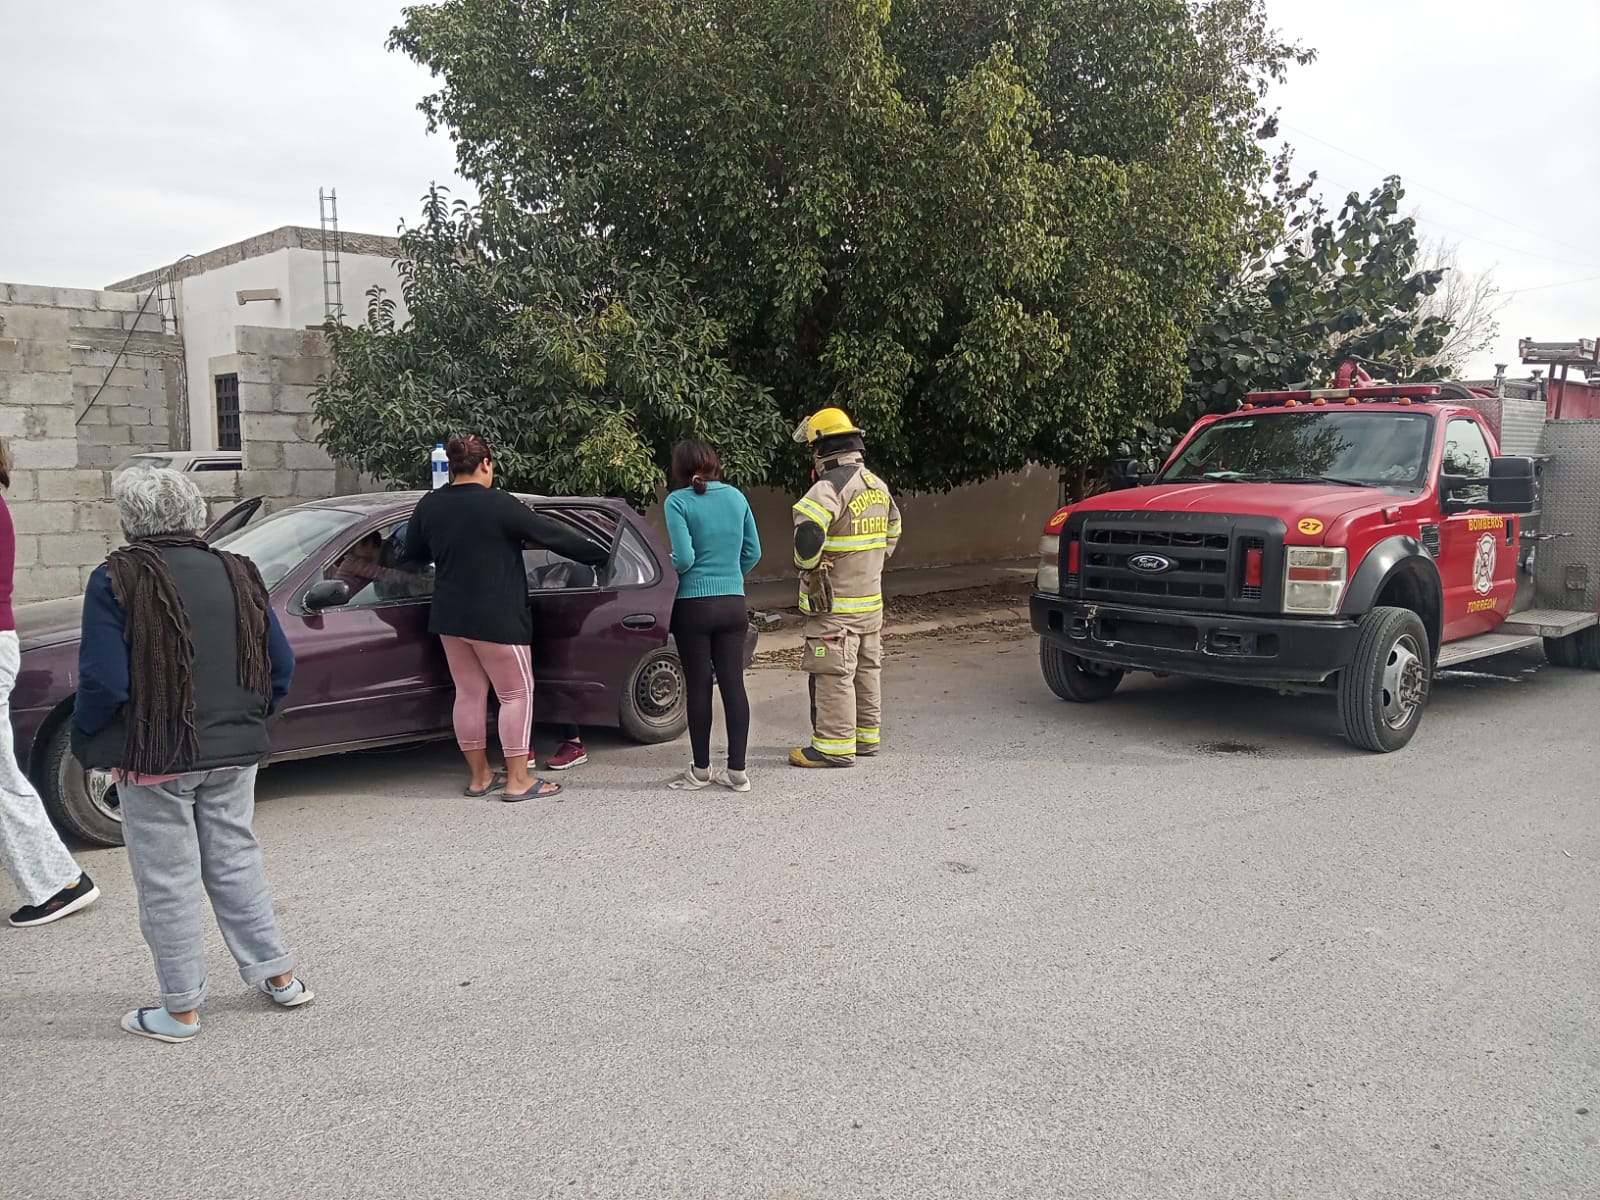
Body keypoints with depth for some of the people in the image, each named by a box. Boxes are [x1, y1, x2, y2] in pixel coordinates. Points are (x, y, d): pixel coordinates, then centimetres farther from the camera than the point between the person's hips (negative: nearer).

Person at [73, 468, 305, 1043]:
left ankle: (181, 1009, 16)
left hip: (154, 757, -5)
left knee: (167, 882, 7)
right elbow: (282, 667, 4)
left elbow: (104, 683, -16)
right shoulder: (237, 574, 3)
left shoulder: (117, 580, -12)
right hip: (234, 754, 5)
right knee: (236, 863, 18)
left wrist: (84, 737, 1)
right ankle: (279, 976, 24)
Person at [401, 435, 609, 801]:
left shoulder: (429, 505, 3)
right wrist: (602, 555, -2)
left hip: (449, 617, 7)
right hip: (496, 618, -7)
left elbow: (413, 554, 16)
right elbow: (553, 535, -12)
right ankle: (518, 781, 2)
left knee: (470, 693, 14)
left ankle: (479, 776, 21)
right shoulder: (498, 504, -16)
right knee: (516, 694, 2)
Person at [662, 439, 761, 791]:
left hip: (693, 606, -4)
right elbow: (753, 551, 8)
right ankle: (737, 770, 10)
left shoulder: (678, 502, -8)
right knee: (733, 684, 6)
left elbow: (684, 558, -15)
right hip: (733, 604, 4)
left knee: (698, 687, 5)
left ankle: (701, 770, 14)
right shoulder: (736, 497, 6)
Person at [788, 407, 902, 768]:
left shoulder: (831, 487, -18)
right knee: (866, 669, 17)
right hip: (871, 598, 9)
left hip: (835, 604, -9)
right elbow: (892, 531, 24)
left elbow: (808, 533, -33)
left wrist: (807, 563, -15)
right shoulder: (877, 485, 11)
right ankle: (867, 734, 27)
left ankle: (835, 745, 0)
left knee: (833, 673, -4)